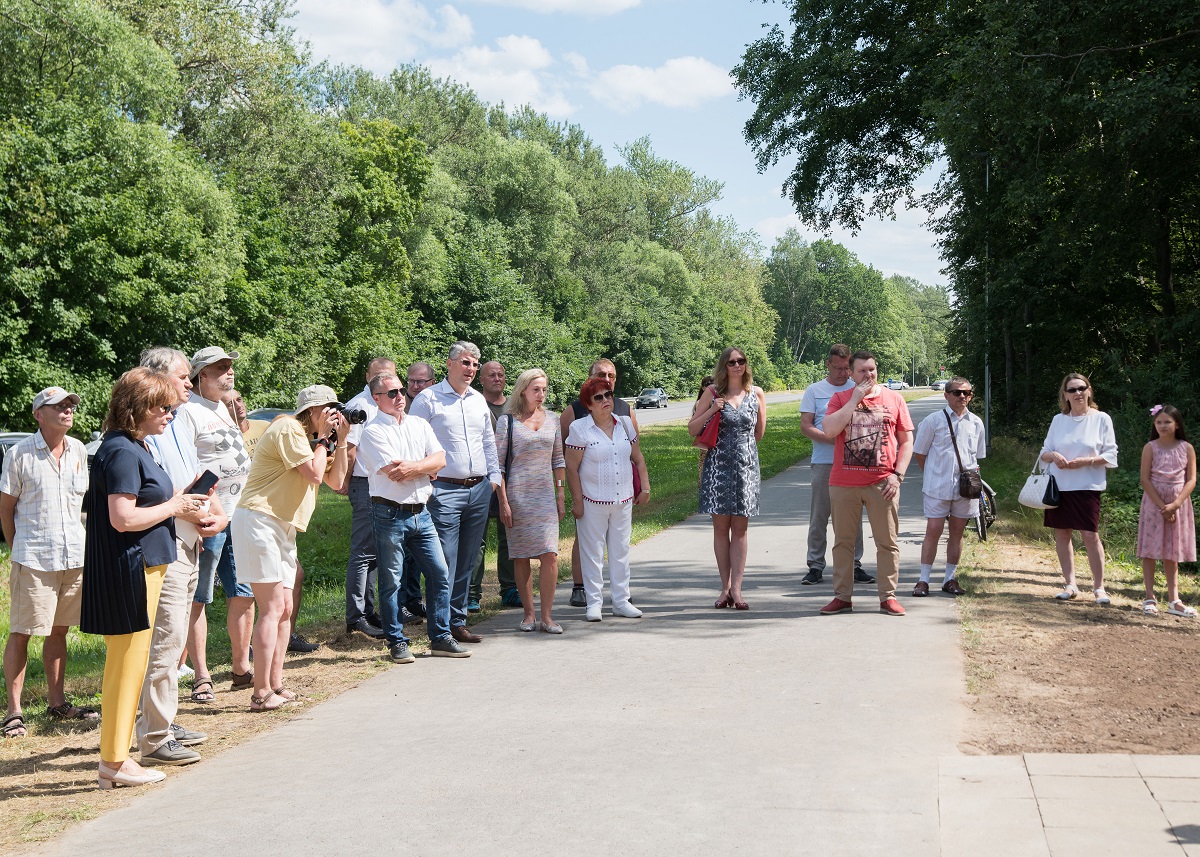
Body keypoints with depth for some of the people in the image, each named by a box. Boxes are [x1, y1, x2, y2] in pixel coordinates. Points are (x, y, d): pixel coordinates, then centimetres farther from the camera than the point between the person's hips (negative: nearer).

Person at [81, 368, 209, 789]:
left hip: (142, 568, 10)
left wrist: (181, 506, 10)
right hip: (127, 573, -10)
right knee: (127, 664, -2)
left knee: (126, 663, 14)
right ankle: (115, 762, 7)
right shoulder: (122, 451, -17)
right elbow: (123, 518, -24)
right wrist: (174, 506, -13)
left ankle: (113, 756, 23)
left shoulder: (135, 448, 15)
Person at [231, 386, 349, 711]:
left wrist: (340, 441, 7)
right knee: (272, 608, -12)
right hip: (258, 522, -10)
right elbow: (314, 474, -18)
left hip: (282, 528, 10)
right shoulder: (288, 430, -10)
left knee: (285, 610, 9)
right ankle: (261, 693, -10)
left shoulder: (311, 438, 20)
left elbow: (336, 481, 14)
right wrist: (323, 438, -6)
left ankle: (275, 686, 14)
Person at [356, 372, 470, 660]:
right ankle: (397, 643, 12)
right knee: (391, 581, 2)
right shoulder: (373, 431, -6)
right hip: (390, 514, -5)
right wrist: (427, 468, -4)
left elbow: (440, 460, 1)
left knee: (440, 574, 4)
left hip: (421, 513, 6)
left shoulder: (419, 425, 13)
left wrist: (412, 467, -14)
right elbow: (394, 472, -16)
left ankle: (441, 638, 14)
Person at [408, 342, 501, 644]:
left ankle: (458, 622, 19)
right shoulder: (428, 399, -3)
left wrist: (494, 476, 15)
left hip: (479, 491, 6)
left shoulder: (478, 400, 15)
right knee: (444, 563, -9)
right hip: (445, 491, -6)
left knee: (467, 562, 10)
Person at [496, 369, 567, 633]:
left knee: (550, 555, -7)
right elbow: (498, 464, -2)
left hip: (545, 495, 3)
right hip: (517, 495, -2)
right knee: (521, 557, 3)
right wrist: (503, 502, -8)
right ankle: (529, 614, 14)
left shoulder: (552, 419, 10)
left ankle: (547, 616, -2)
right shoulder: (507, 421, -2)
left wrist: (560, 495, 10)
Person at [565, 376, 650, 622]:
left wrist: (645, 487, 8)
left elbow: (638, 459, 15)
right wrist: (577, 500, -10)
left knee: (621, 551, 10)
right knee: (593, 553, 1)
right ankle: (594, 603, 9)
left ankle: (621, 601, 19)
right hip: (593, 501, -4)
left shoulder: (625, 424, 7)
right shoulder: (579, 428, -7)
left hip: (623, 500, 4)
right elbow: (571, 468, -7)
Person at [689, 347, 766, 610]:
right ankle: (725, 587, 9)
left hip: (746, 465, 1)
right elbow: (692, 429, 2)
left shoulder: (756, 393, 6)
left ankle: (736, 588, 1)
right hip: (718, 465, -1)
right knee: (721, 526, 2)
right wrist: (712, 411, -9)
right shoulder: (713, 393, 3)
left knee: (740, 527, 0)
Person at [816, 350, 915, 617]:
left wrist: (897, 474, -4)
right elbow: (829, 430, -11)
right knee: (843, 541, 6)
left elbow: (907, 440, 7)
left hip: (882, 484, 0)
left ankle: (888, 596, 11)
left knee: (887, 542, 2)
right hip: (843, 483, 0)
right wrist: (855, 399, -11)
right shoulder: (840, 398, 6)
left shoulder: (894, 399, 6)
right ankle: (842, 596, 14)